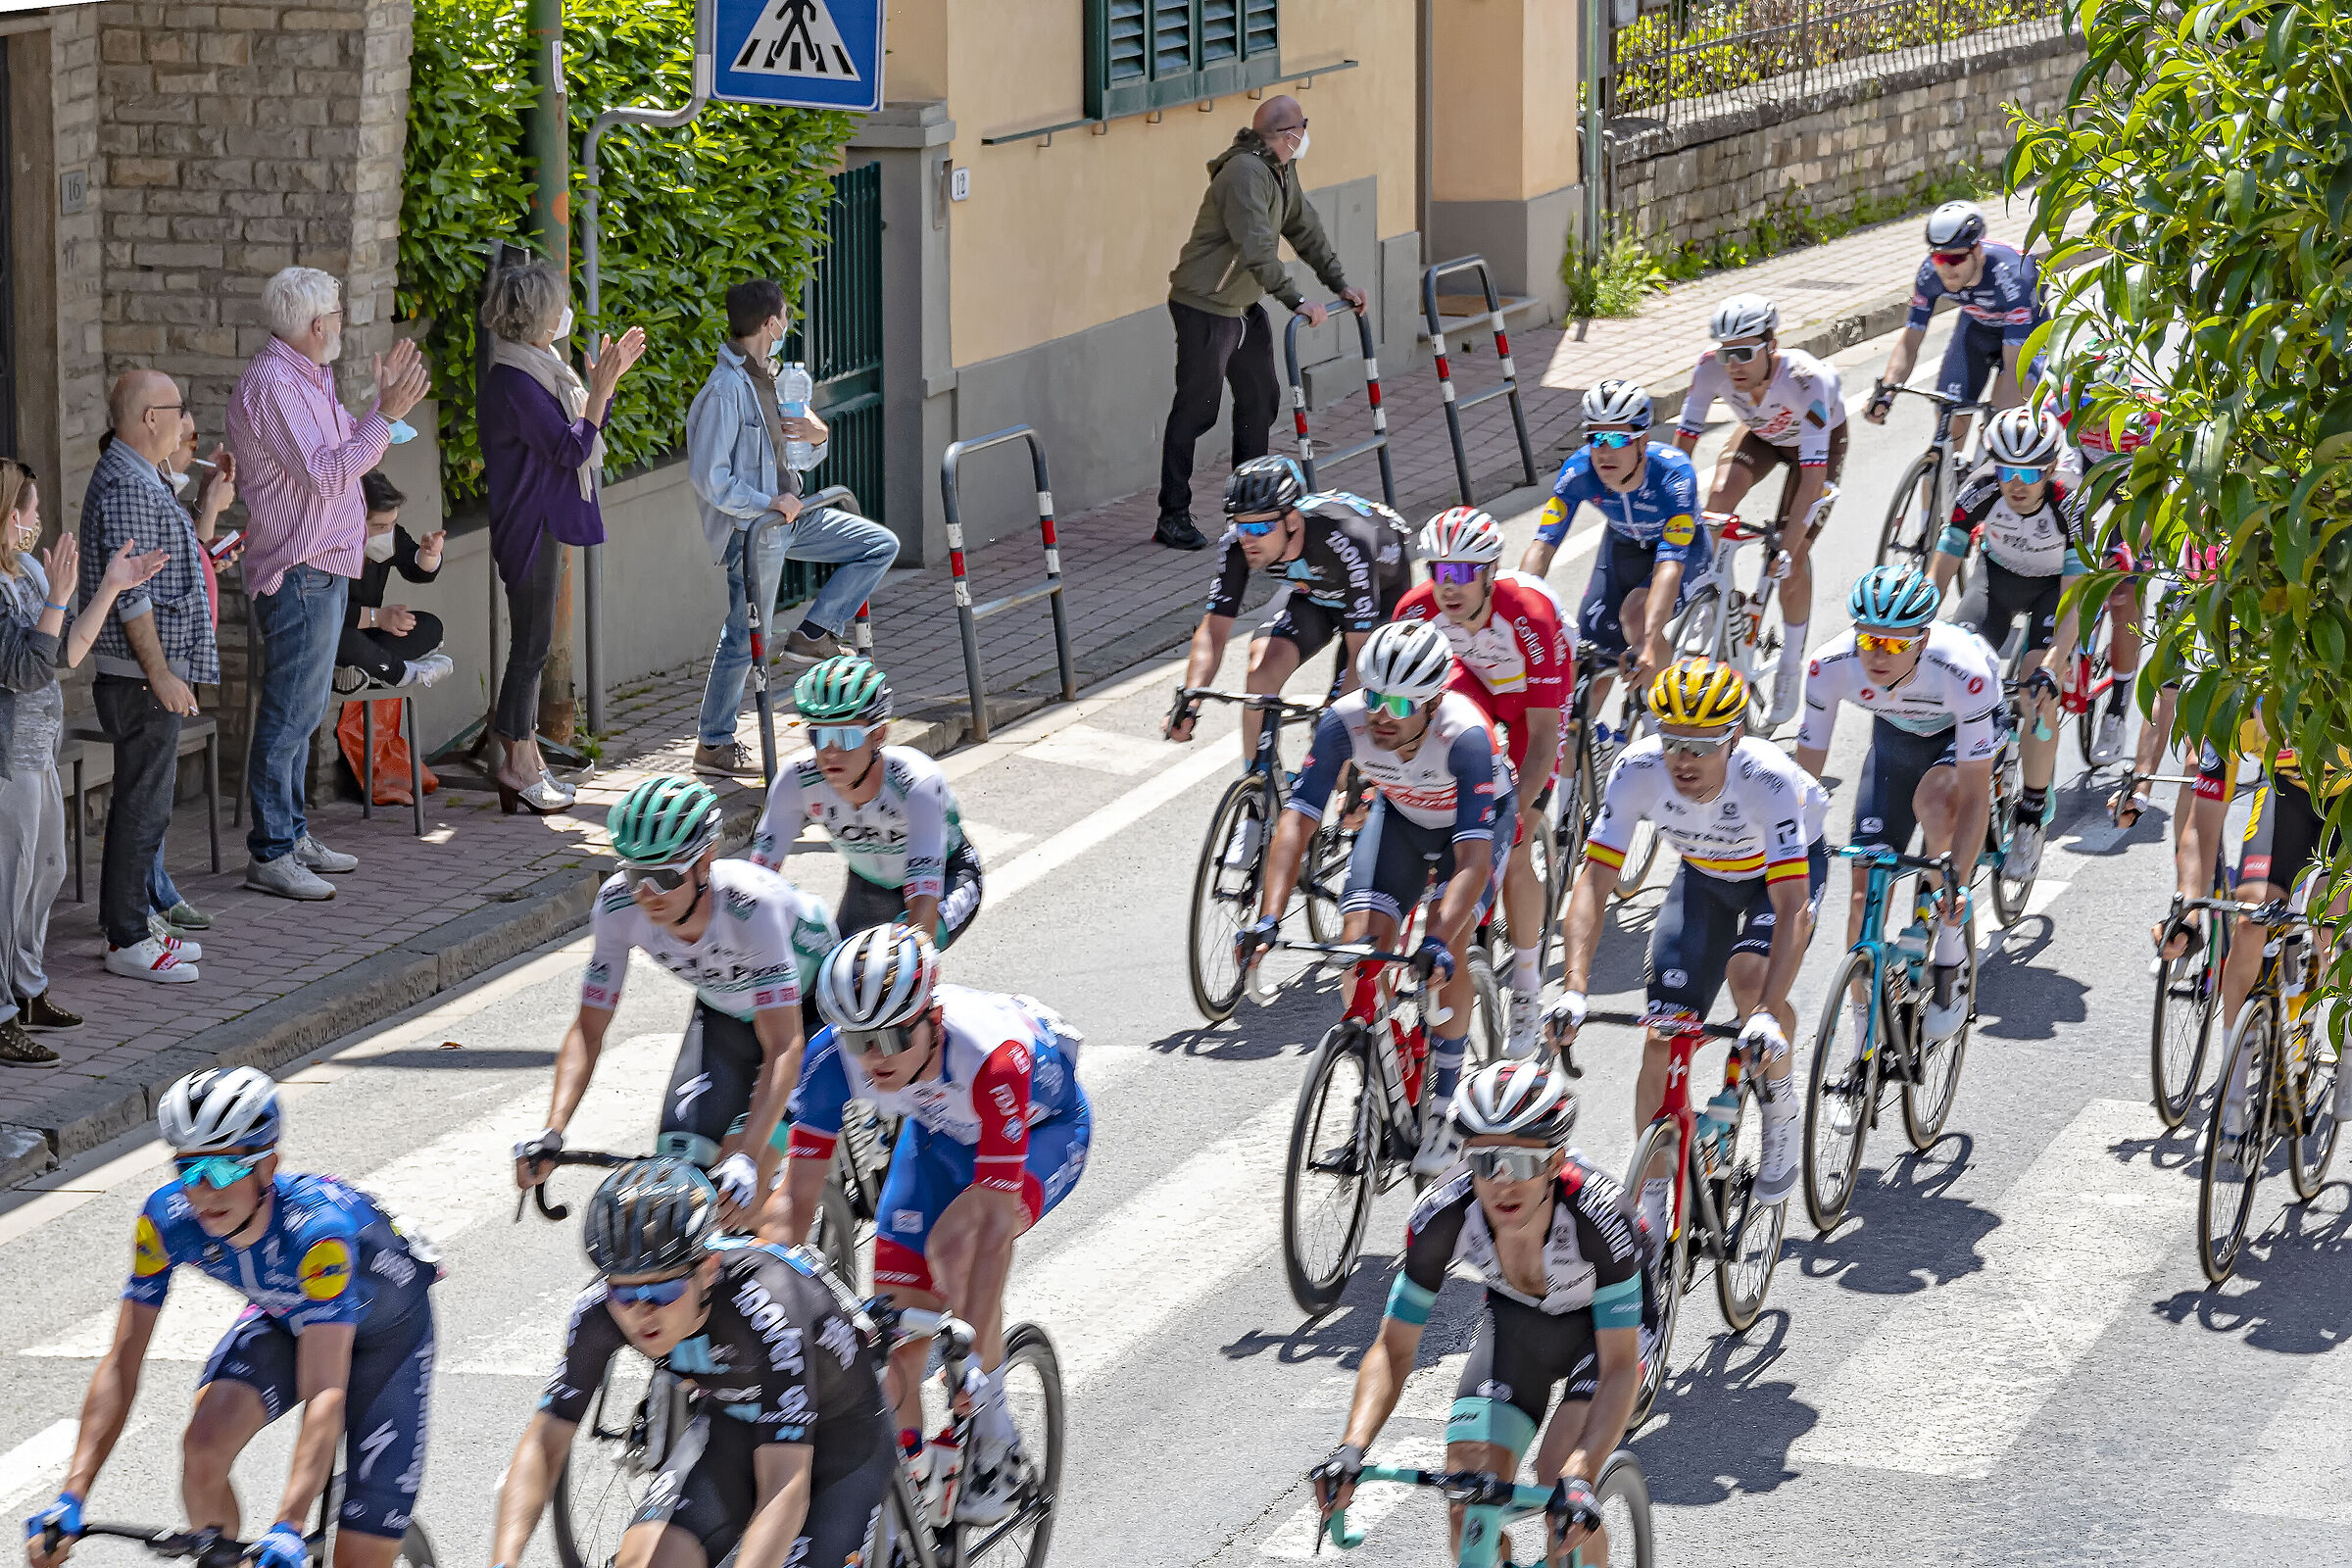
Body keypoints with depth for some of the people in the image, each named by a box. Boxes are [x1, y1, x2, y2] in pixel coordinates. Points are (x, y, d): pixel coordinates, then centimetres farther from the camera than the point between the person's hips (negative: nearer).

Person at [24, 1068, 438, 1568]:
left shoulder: (317, 1227, -41)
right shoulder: (167, 1218, -27)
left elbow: (325, 1393, -47)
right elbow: (122, 1362, -23)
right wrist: (71, 1497, -34)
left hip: (385, 1334, -4)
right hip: (284, 1318, 4)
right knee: (203, 1449, -26)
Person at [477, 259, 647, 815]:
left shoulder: (541, 368, 12)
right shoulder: (513, 383, -20)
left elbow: (581, 436, 21)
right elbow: (571, 449, -22)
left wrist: (610, 378, 13)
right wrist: (602, 385, -21)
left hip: (544, 521, 10)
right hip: (529, 524, -10)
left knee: (532, 644, 13)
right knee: (532, 644, -5)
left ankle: (521, 758, 19)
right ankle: (518, 762, 0)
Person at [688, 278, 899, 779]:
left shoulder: (770, 377, 10)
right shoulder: (725, 390, -19)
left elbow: (801, 458, 19)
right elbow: (710, 479, -22)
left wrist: (816, 436, -4)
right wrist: (769, 504, -20)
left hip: (786, 516, 9)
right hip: (751, 529, -9)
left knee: (881, 546, 7)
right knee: (745, 638, -2)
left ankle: (812, 637, 7)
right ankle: (713, 746, 10)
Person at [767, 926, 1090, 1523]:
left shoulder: (991, 1054, -43)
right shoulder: (832, 1057, -31)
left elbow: (994, 1217, -43)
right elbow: (796, 1198, -25)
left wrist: (971, 1358, -47)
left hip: (1045, 1128, -5)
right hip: (941, 1132, 5)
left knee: (957, 1237, -31)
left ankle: (995, 1438, -14)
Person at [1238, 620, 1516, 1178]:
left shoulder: (1465, 735, -40)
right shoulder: (1345, 721, -31)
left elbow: (1474, 857, -45)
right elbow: (1297, 820, -31)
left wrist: (1438, 942, -58)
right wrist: (1268, 919, -43)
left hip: (1479, 818, -3)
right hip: (1401, 815, 4)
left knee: (1446, 949, -24)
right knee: (1359, 944, -15)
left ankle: (1439, 1109, -9)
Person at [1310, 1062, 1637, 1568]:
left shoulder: (1597, 1213, -38)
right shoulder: (1442, 1215, -30)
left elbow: (1620, 1368, -36)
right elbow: (1393, 1349, -21)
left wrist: (1578, 1477, -50)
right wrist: (1352, 1449, -38)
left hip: (1601, 1324, -3)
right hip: (1514, 1322, 3)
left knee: (1563, 1495, -26)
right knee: (1470, 1509, -15)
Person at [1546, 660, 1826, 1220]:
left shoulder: (1767, 778, -40)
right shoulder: (1638, 769, -31)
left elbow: (1793, 907, -44)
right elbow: (1594, 880, -29)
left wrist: (1767, 1014, -55)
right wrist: (1574, 987, -42)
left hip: (1786, 867, -3)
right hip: (1704, 876, 3)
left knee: (1750, 975, -32)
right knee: (1663, 1038, -9)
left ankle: (1781, 1110, -4)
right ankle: (1650, 1209, 2)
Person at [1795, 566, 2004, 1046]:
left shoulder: (1964, 672, -41)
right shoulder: (1830, 666, -32)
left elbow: (1974, 796, -38)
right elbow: (1805, 771, -21)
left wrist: (1958, 881, -46)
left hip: (1962, 730, -3)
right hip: (1896, 732, 3)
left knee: (1934, 797, -36)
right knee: (1866, 885, -6)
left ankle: (1951, 955, -16)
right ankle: (1866, 1044, 10)